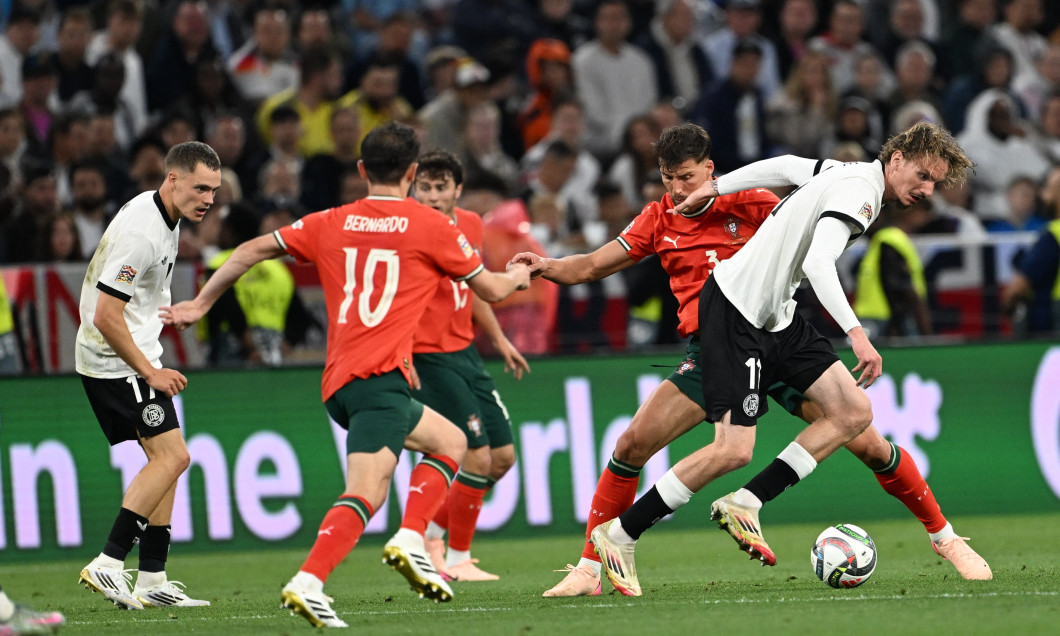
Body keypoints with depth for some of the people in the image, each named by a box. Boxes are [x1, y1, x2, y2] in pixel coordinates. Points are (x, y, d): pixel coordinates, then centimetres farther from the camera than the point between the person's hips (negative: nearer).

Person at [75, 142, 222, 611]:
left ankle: (151, 581, 9)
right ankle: (108, 565, -14)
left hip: (134, 357, 10)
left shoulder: (165, 217, 10)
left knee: (165, 459, 8)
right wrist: (150, 373, -18)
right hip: (116, 362, -10)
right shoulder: (141, 231, -23)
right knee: (172, 456, -14)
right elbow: (106, 317, -24)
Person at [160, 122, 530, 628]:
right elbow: (490, 290, 15)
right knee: (366, 492, -12)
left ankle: (409, 541, 5)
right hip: (380, 377, -6)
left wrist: (199, 304, 29)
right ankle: (307, 583, -30)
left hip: (339, 382, 6)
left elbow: (252, 251, 18)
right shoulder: (431, 226, 4)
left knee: (450, 441, 20)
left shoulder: (330, 224, 15)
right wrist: (517, 276, 38)